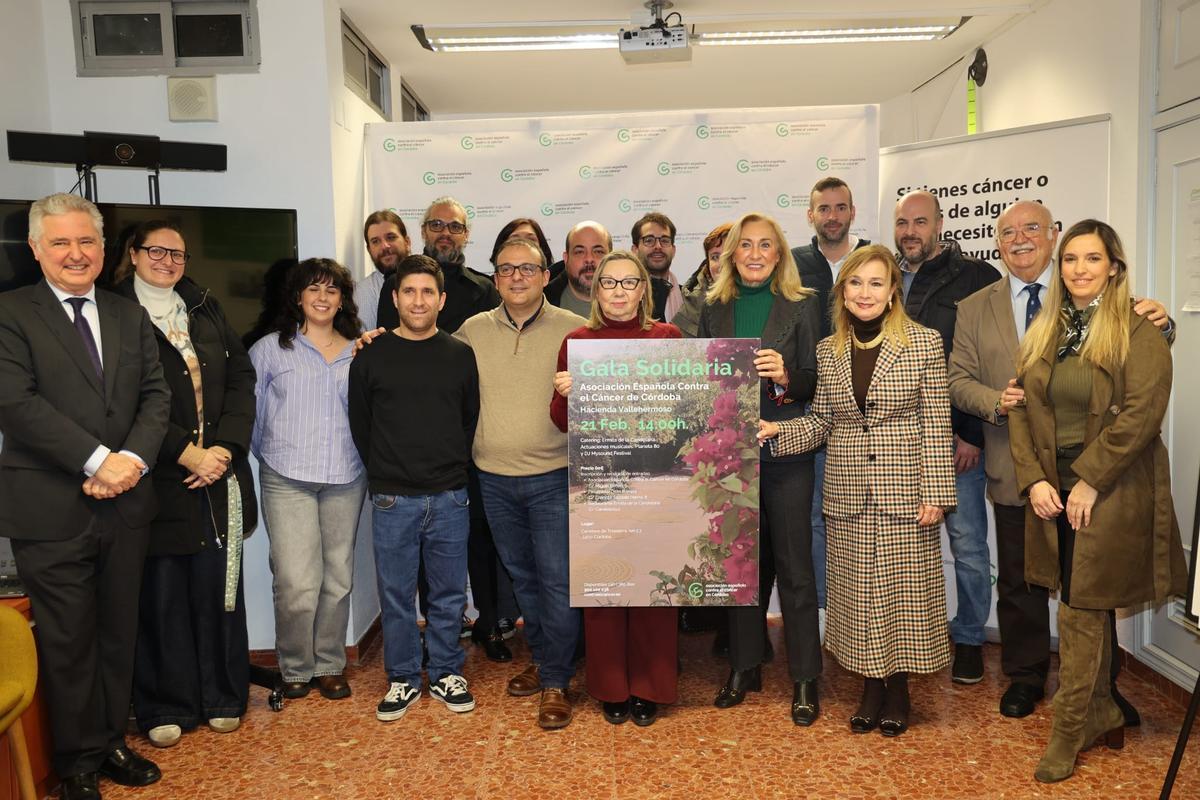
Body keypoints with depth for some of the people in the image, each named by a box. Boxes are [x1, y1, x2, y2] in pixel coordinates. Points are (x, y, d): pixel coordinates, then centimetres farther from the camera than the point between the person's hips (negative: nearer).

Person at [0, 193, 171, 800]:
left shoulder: (130, 316, 11)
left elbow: (156, 395, 6)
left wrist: (133, 459, -11)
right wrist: (98, 460, -18)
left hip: (126, 503, 4)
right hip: (51, 511, -4)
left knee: (118, 635, 14)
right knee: (67, 642, 8)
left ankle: (111, 741, 31)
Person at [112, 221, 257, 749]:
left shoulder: (206, 310, 12)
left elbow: (241, 379, 6)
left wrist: (225, 448, -7)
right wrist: (184, 452, -15)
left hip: (218, 472, 3)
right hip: (157, 479, -3)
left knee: (218, 583, 7)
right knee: (161, 591, 3)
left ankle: (222, 696, 21)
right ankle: (165, 706, 20)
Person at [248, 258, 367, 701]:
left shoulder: (359, 353, 10)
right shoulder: (270, 349, 4)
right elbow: (249, 409, 6)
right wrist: (268, 456, 4)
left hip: (345, 479, 3)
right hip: (287, 479, -2)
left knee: (338, 578, 8)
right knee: (297, 582, -7)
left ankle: (330, 665, 25)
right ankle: (295, 667, 15)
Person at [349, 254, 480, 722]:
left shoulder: (460, 356, 4)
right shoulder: (372, 357, 1)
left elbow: (471, 420, 10)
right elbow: (359, 424, 7)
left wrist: (454, 470, 8)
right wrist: (384, 475, 8)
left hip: (450, 498, 1)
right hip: (393, 499, 0)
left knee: (449, 594, 10)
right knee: (395, 595, 8)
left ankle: (446, 673, 27)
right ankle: (402, 679, 25)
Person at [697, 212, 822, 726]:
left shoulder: (801, 306, 0)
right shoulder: (714, 308, 9)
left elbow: (815, 381, -2)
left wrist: (786, 377, -21)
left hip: (785, 452, -3)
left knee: (794, 566, 2)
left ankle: (804, 679, 16)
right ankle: (744, 666, 27)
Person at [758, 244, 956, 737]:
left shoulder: (924, 343, -4)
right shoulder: (828, 351, 6)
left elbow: (936, 426, -5)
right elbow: (821, 423, 10)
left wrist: (935, 494, -9)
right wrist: (777, 432, -7)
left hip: (904, 493, -3)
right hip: (848, 496, 3)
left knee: (902, 590, 5)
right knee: (858, 594, 10)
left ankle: (898, 689, 25)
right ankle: (871, 687, 27)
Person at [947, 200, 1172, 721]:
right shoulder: (974, 309, 6)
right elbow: (958, 379, 3)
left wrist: (1158, 327, -22)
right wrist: (996, 402, -16)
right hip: (1015, 471, 1)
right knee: (1019, 581, 14)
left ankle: (1100, 685, 29)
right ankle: (1025, 676, 32)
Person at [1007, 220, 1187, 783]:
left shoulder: (1138, 332, -8)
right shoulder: (1043, 333, 9)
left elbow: (1141, 414, -16)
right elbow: (1021, 409, 6)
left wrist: (1089, 481, -17)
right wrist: (1033, 479, -5)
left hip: (1112, 493, -5)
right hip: (1053, 490, 5)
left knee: (1080, 613, -1)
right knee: (1090, 611, 15)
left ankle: (1069, 732, 14)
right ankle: (1102, 713, 32)